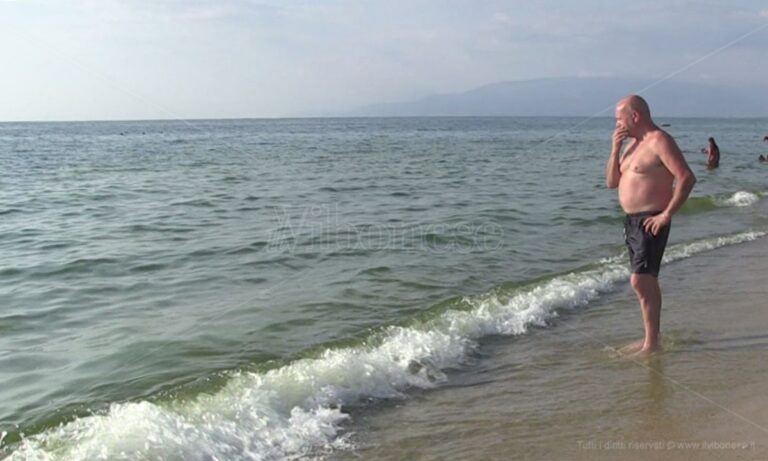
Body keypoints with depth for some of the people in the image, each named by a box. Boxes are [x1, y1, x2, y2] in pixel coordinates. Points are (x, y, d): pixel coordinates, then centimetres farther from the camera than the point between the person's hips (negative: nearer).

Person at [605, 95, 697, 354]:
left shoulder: (659, 141, -13)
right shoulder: (633, 143, 16)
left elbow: (687, 178, -21)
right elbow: (611, 182, 14)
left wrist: (667, 214, -22)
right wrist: (615, 149, 2)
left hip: (650, 222, -10)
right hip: (631, 221, 10)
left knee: (640, 281, -14)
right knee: (647, 282, 14)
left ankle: (651, 343, -7)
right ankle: (651, 339, 23)